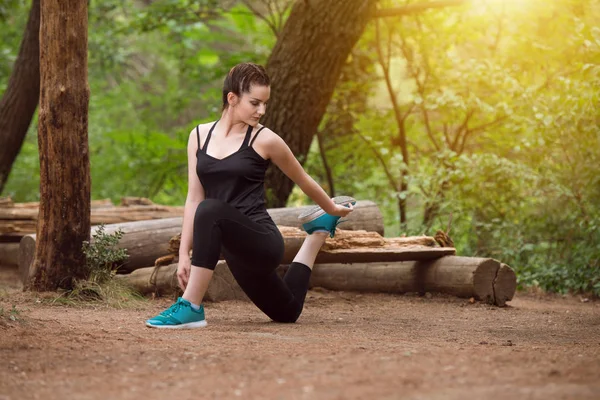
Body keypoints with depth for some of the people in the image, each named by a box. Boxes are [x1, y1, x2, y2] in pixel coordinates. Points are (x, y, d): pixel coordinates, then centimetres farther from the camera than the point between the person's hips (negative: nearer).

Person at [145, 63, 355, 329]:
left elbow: (303, 180, 9)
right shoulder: (199, 136, 4)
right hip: (235, 250, 6)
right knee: (286, 312, 26)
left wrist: (332, 210, 23)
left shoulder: (264, 140, -7)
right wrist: (184, 254, -2)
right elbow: (194, 198, 4)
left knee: (211, 211, -36)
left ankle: (191, 308, -31)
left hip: (262, 241, -5)